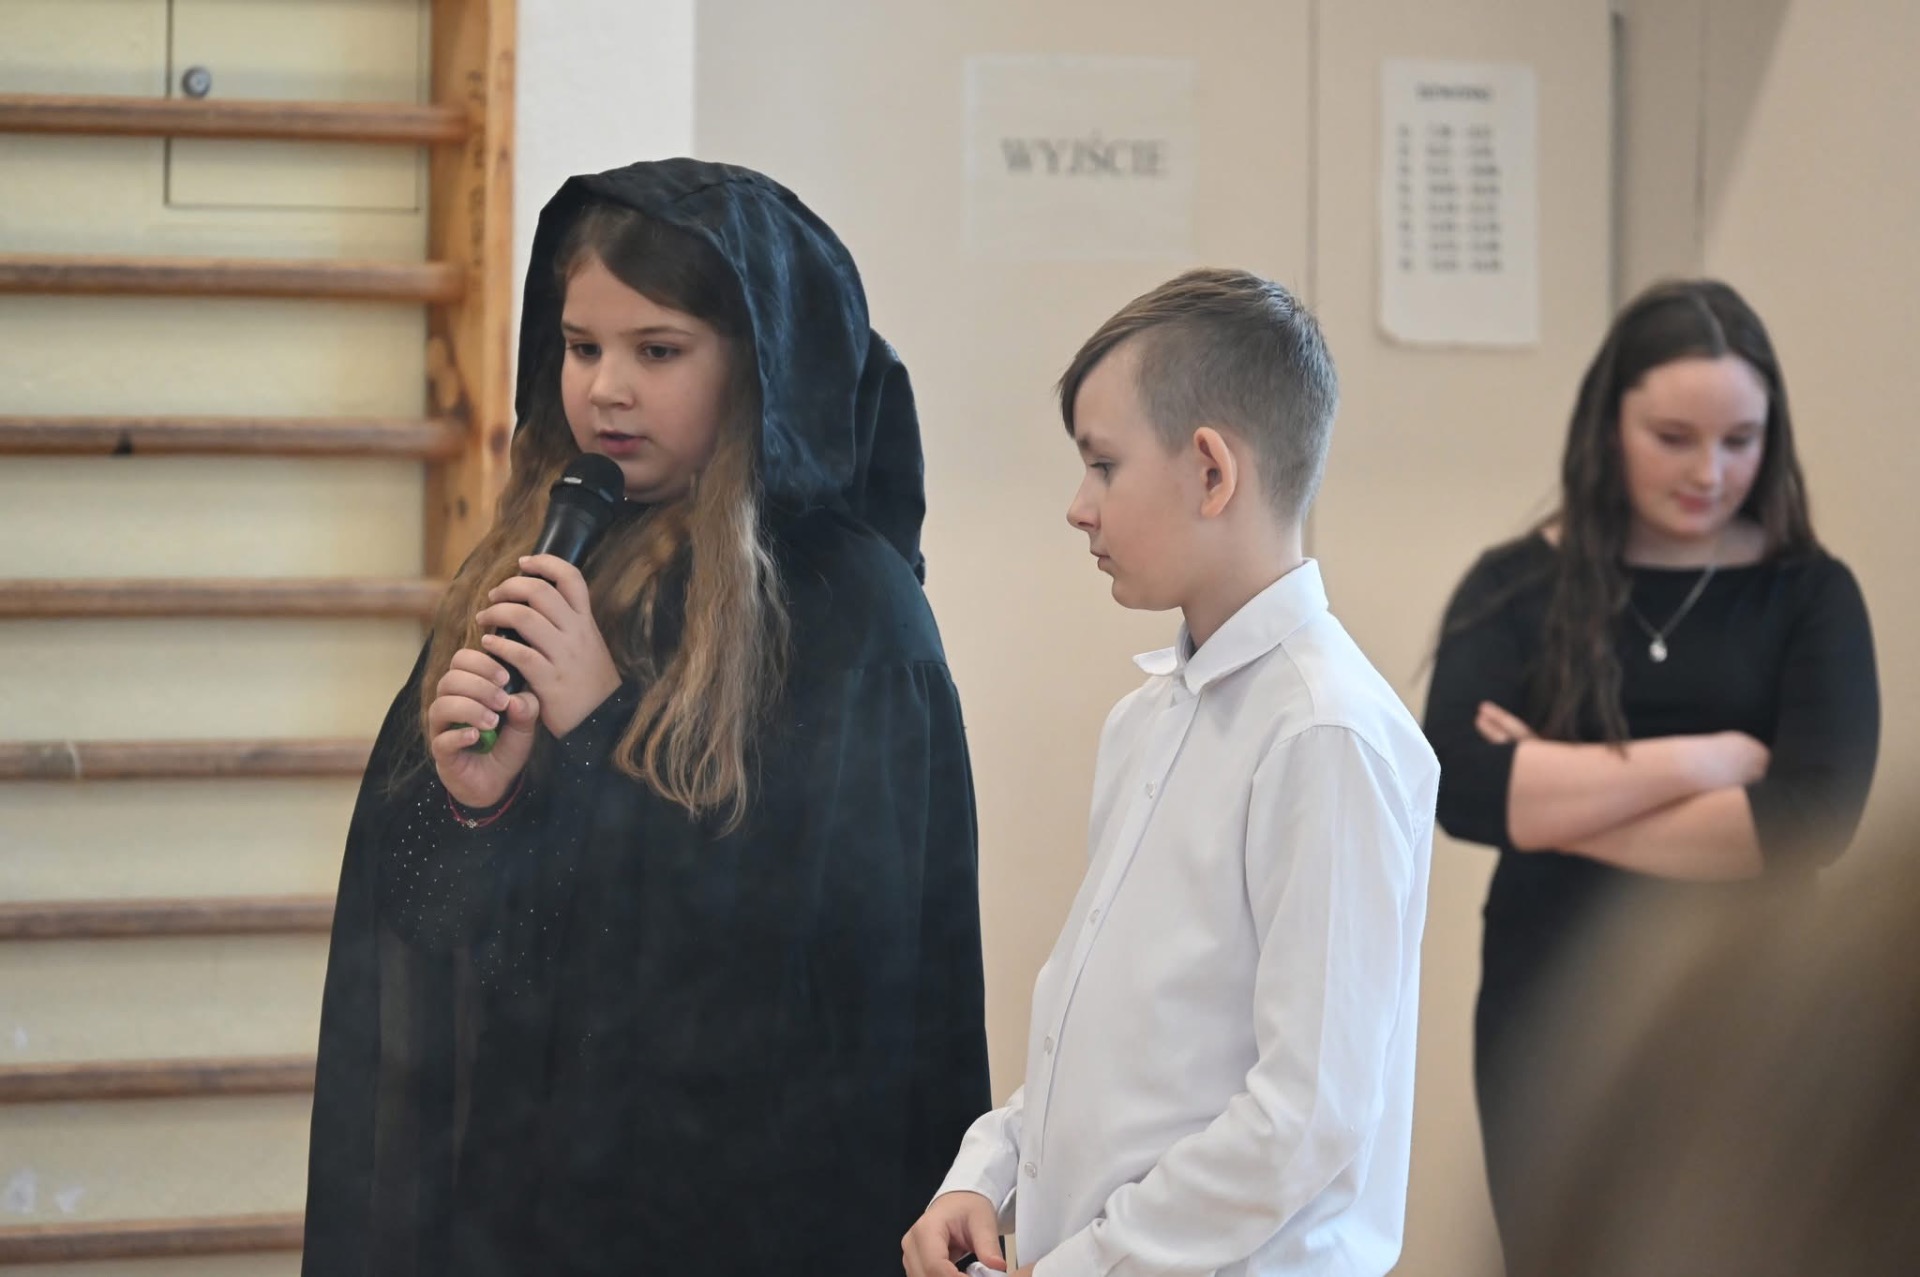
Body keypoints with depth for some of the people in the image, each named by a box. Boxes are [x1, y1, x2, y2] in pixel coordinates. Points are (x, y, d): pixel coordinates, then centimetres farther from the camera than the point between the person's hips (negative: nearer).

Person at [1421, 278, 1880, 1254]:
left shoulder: (1809, 595, -1)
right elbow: (1461, 789, -16)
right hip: (1551, 1025, 1)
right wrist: (1702, 759, -16)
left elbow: (1814, 815, -16)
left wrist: (1558, 803, -13)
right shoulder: (1518, 587, 0)